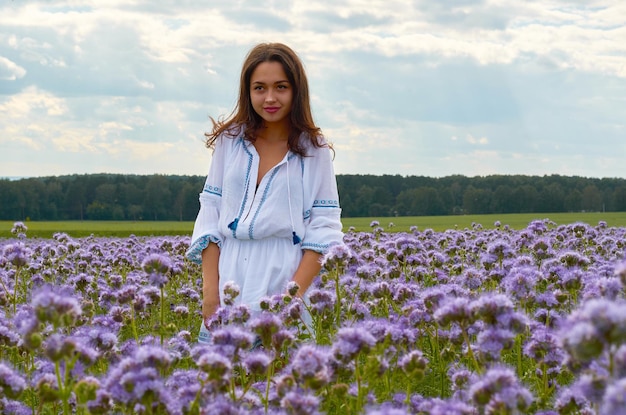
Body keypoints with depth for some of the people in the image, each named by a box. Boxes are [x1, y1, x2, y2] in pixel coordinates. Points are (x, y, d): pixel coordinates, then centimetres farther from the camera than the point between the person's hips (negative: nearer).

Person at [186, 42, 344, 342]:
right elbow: (210, 216, 7)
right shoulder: (230, 141, 7)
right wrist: (210, 290, -2)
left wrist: (294, 294, -12)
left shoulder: (314, 152, 1)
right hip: (229, 283, 2)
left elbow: (323, 233, -1)